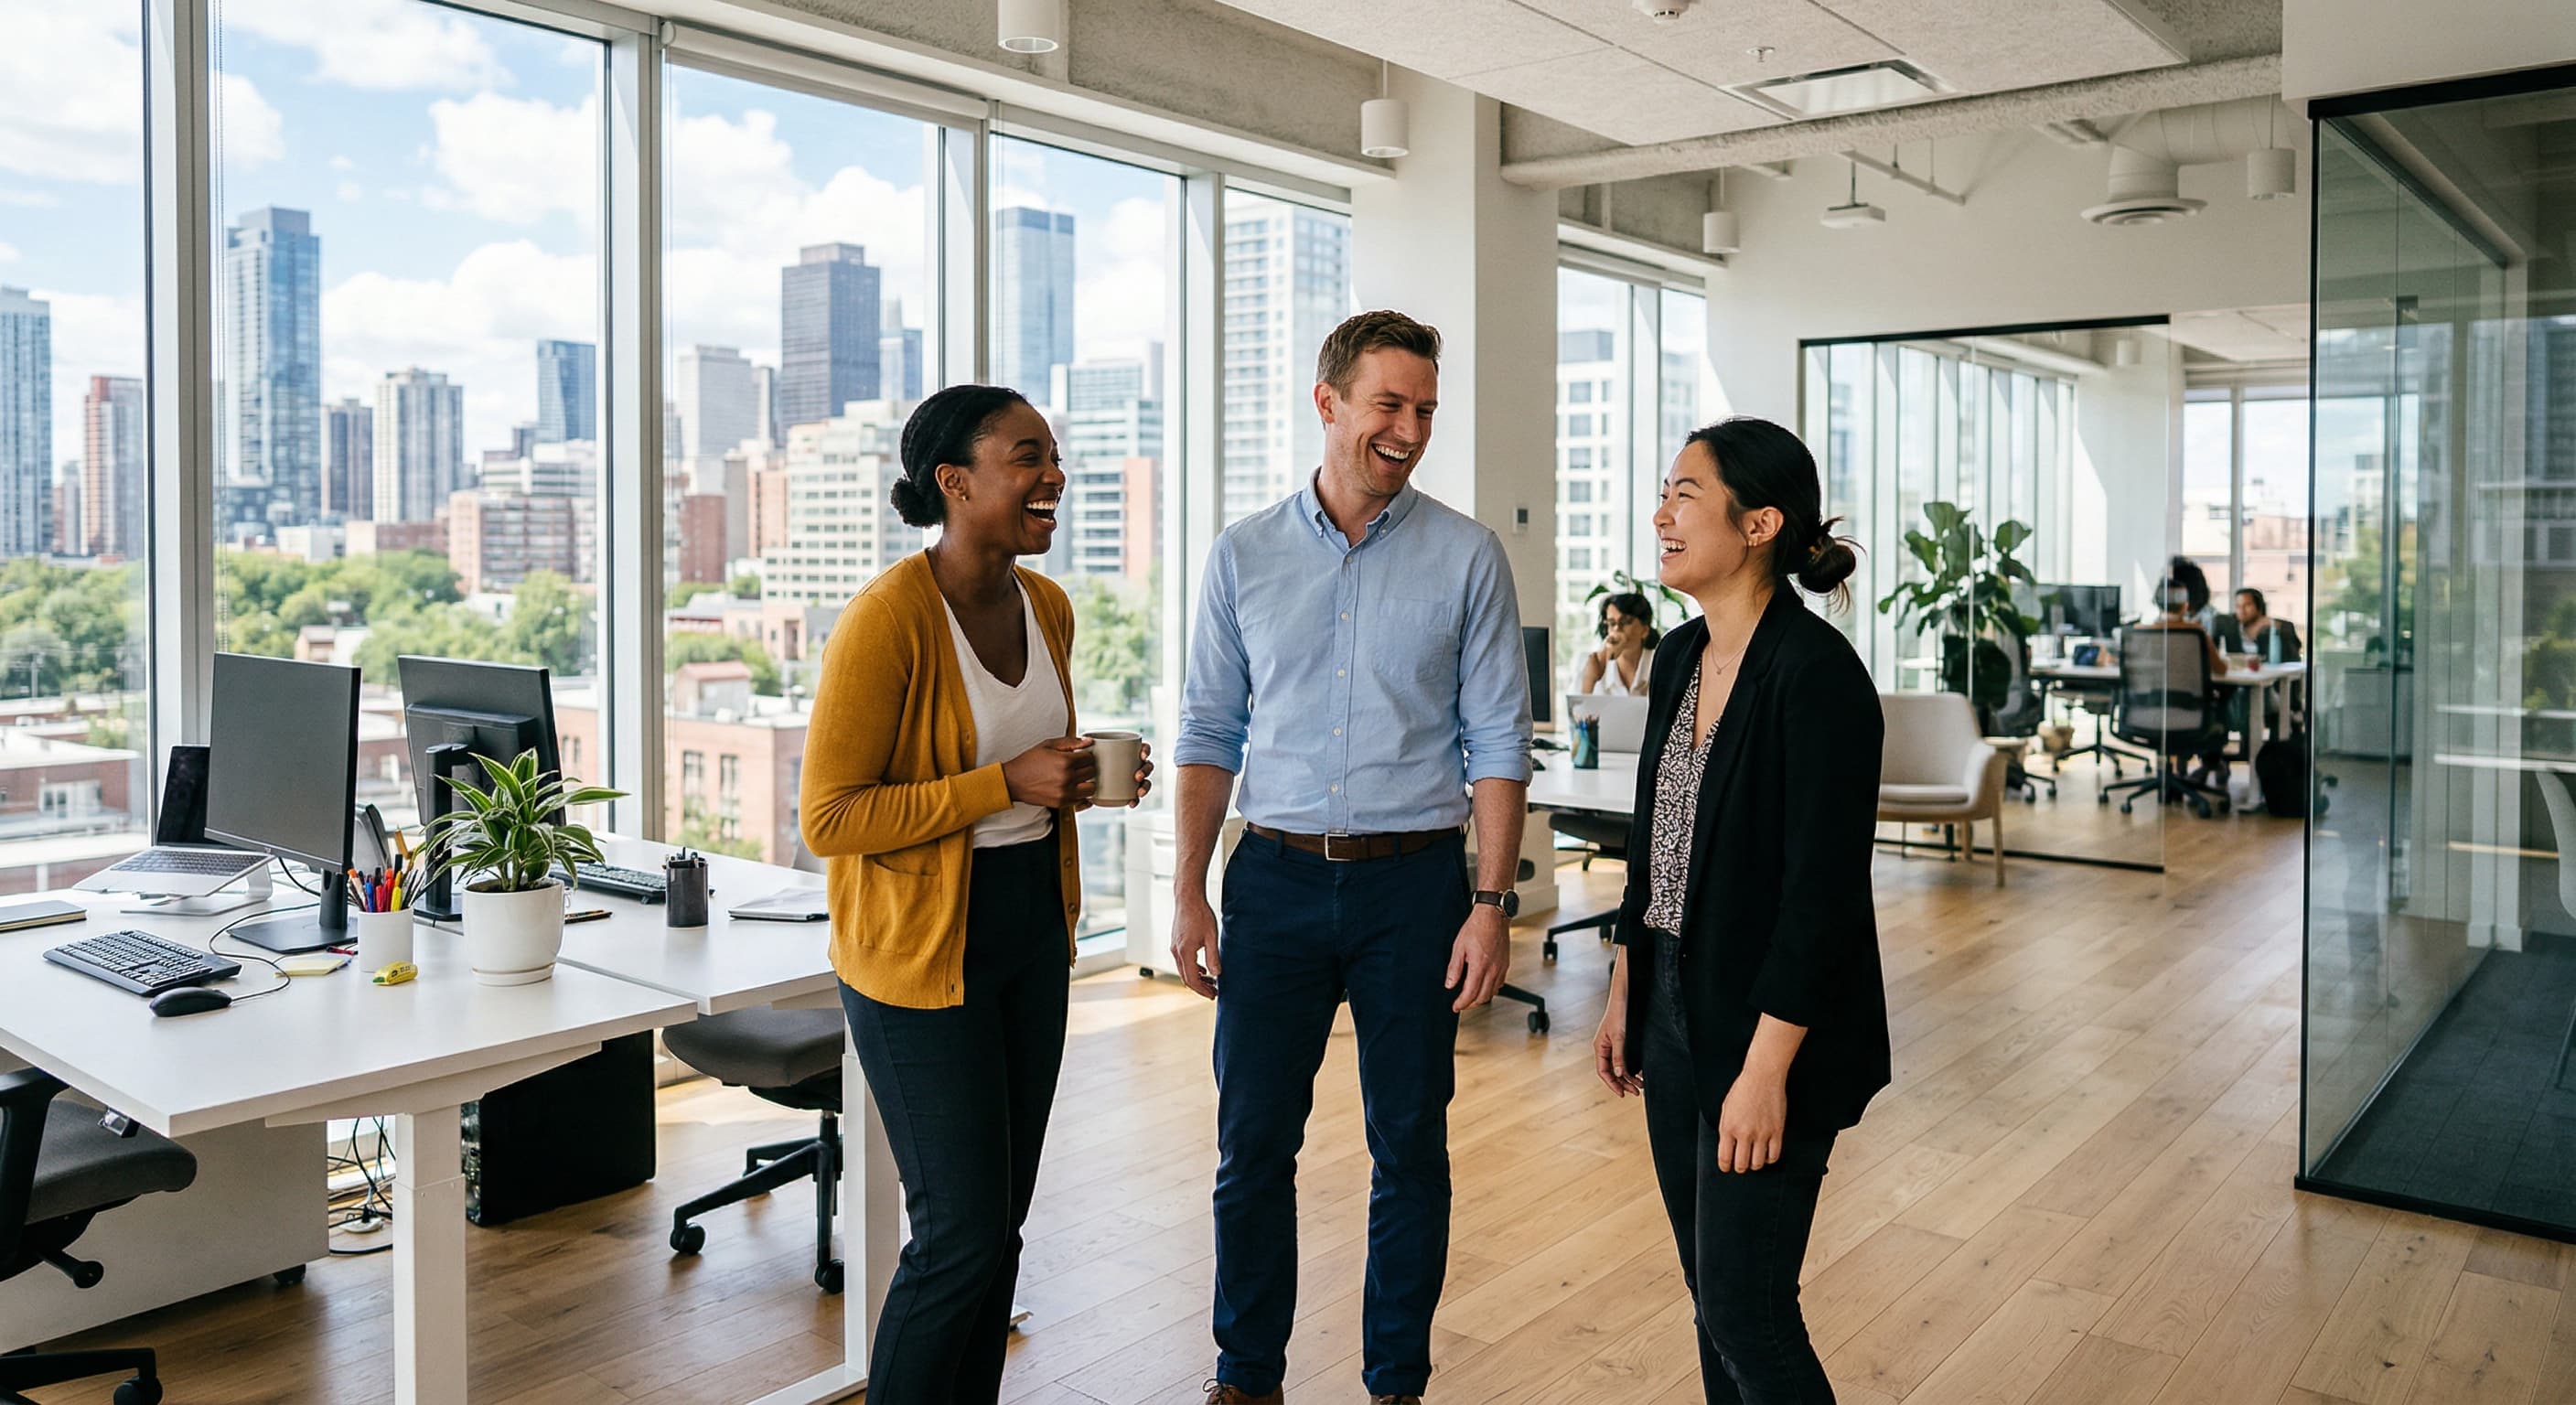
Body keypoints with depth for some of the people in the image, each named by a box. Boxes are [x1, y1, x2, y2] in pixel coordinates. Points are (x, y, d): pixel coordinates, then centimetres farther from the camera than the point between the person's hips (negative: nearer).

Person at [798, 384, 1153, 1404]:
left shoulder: (1047, 606, 5)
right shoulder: (889, 618, -19)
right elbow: (829, 817, -19)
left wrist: (1082, 776, -2)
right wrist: (1007, 783, -23)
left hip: (1033, 929, 8)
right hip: (920, 948, -7)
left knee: (1002, 1221, 16)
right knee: (961, 1234, -2)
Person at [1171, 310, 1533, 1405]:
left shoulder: (1467, 556, 0)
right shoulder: (1244, 555, 4)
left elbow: (1497, 742, -1)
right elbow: (1210, 732, 6)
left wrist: (1492, 903, -8)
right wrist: (1189, 891, 0)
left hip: (1413, 880, -1)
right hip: (1275, 875, 1)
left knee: (1409, 1146, 9)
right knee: (1253, 1141, 8)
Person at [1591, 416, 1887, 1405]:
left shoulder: (1816, 674, -19)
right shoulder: (1681, 658, 7)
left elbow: (1821, 894, -21)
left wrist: (1765, 1070, -21)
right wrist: (1623, 998, 16)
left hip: (1763, 1027, -8)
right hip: (1674, 1012, 8)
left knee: (1745, 1311, 1)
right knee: (1710, 1294, 18)